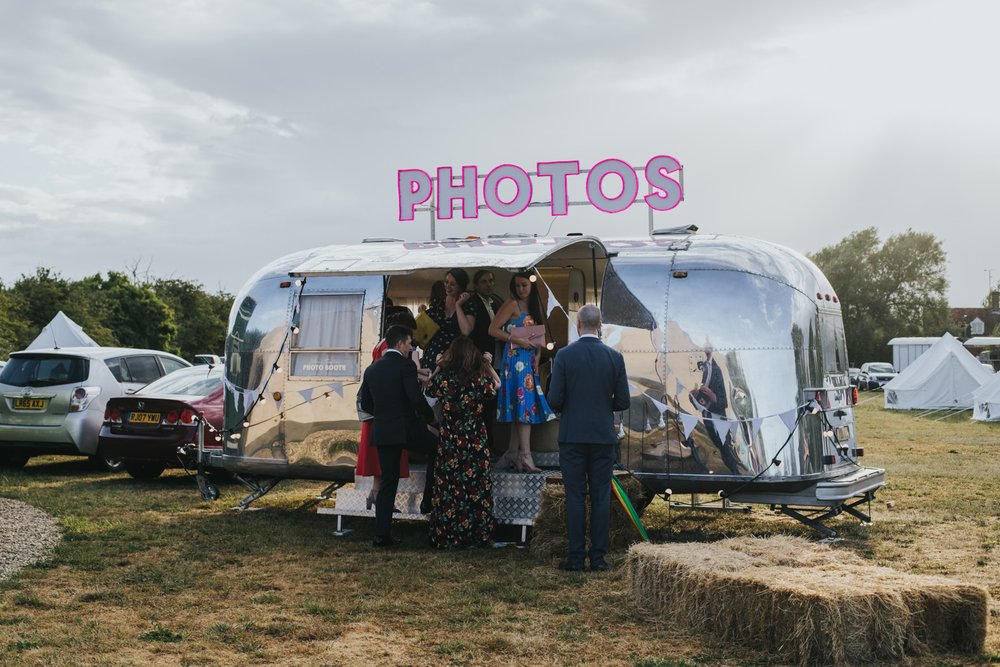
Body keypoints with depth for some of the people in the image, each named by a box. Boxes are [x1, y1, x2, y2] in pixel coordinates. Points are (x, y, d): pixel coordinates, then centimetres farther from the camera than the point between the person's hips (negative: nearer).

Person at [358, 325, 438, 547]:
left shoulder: (371, 369, 11)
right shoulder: (405, 366, -9)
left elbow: (365, 404, 15)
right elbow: (416, 398, -18)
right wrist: (430, 417, -1)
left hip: (382, 432, 6)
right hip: (407, 428, -6)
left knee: (387, 482, 9)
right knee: (435, 452, 20)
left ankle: (382, 534, 5)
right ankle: (429, 501, 16)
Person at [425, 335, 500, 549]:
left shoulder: (443, 378, -9)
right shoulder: (479, 379, -9)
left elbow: (429, 389, 13)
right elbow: (497, 385, 12)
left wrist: (438, 367, 17)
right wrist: (489, 365, 15)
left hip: (449, 443, 0)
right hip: (476, 443, 0)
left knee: (448, 489, 8)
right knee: (476, 489, 8)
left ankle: (446, 537, 13)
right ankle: (478, 536, 13)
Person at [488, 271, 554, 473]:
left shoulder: (533, 306, 16)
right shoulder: (512, 304, -6)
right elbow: (493, 329, -12)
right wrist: (517, 340, -18)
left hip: (529, 360, 8)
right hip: (515, 359, -8)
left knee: (520, 409, 7)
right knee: (524, 405, -13)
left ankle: (512, 454, 12)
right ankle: (525, 457, -16)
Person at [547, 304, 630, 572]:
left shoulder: (564, 355, -7)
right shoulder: (615, 357, -1)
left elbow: (554, 400, -8)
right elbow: (622, 401, 0)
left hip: (572, 436, -1)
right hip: (603, 437, 1)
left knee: (575, 497, 3)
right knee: (601, 497, 6)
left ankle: (576, 557, 5)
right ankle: (598, 557, 7)